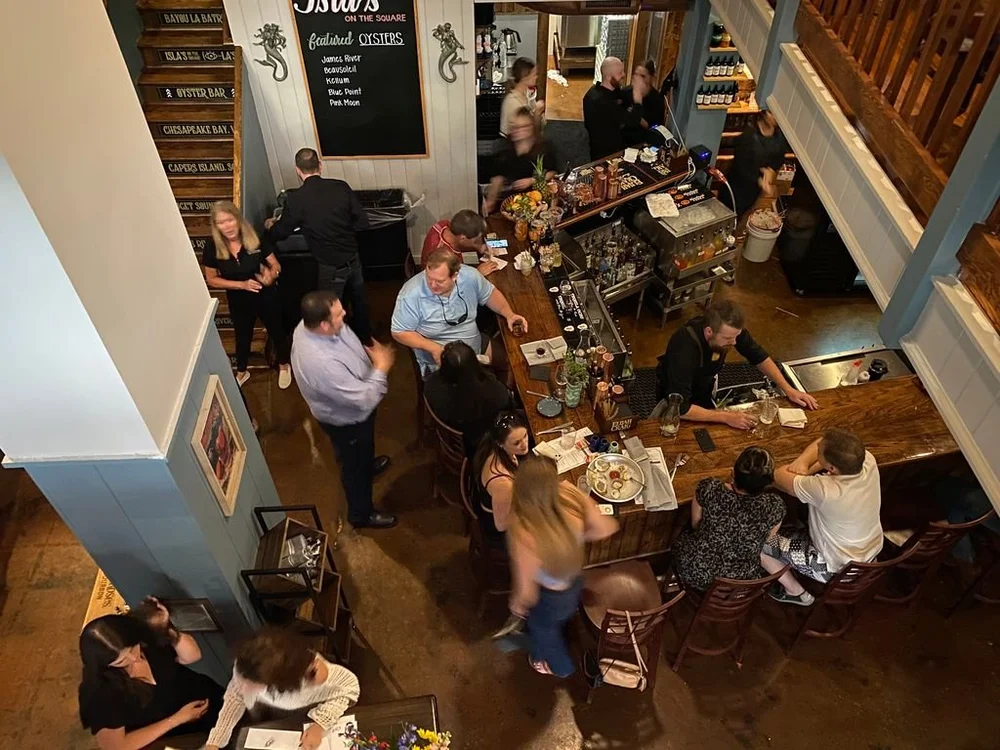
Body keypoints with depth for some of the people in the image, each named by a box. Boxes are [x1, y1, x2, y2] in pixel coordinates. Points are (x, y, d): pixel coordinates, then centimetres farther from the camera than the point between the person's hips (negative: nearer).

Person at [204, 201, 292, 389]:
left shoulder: (256, 240, -21)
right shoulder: (212, 249, -18)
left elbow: (276, 266, -11)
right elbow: (212, 280, -9)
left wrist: (271, 275, -36)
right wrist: (242, 284, -22)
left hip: (266, 296, -1)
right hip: (238, 301, 1)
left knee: (276, 331, 20)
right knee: (243, 337, 24)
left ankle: (284, 366, 48)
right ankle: (241, 372, 50)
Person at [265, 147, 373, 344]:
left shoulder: (296, 199, -18)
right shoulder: (341, 187, -10)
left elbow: (280, 233, -3)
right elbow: (362, 222, -7)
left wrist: (270, 225, 21)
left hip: (331, 267, -5)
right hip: (353, 259, 5)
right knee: (359, 302, 27)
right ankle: (365, 340, 48)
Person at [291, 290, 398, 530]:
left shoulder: (310, 326, -19)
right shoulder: (321, 363, -45)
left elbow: (351, 342, 5)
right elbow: (364, 401, -35)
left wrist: (371, 352, -9)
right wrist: (381, 368, -23)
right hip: (347, 421, -8)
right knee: (355, 466, 19)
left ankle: (367, 465, 68)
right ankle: (361, 514, 45)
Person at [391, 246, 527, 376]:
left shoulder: (470, 276, -14)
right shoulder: (411, 294, -25)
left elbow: (490, 293, 7)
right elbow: (399, 332, -14)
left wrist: (509, 314, -9)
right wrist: (433, 348, -24)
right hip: (439, 363, -4)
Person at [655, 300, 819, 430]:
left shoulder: (729, 329, -25)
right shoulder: (685, 348, -42)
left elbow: (759, 356, -6)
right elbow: (679, 408, -43)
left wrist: (788, 389, -13)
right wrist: (726, 417, -43)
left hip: (706, 386, 5)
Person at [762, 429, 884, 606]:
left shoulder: (825, 491, -42)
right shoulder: (867, 459, -25)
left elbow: (777, 475, -26)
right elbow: (823, 443, -8)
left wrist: (801, 468, -9)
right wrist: (803, 464, -21)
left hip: (837, 568, -6)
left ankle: (796, 592, 24)